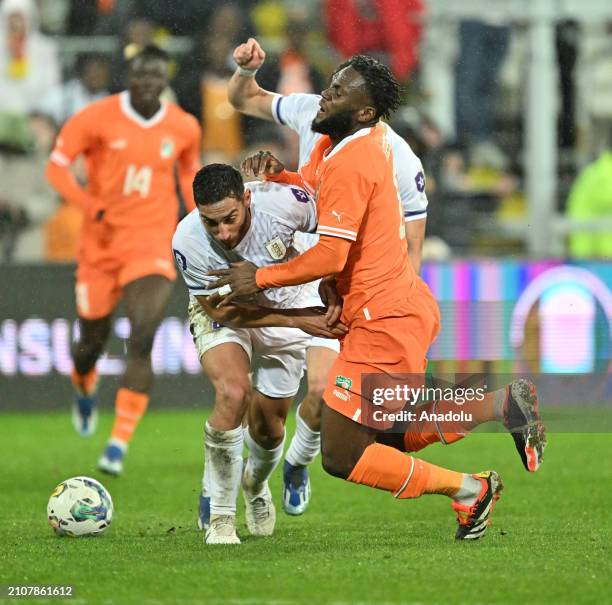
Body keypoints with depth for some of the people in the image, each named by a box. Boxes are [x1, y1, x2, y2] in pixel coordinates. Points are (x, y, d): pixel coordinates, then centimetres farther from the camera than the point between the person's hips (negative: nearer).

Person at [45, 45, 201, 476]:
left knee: (142, 341, -19)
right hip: (101, 244, 0)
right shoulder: (98, 118, -7)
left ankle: (120, 443, -15)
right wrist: (91, 205, -18)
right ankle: (85, 392, 51)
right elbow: (57, 165, -4)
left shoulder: (184, 128, 1)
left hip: (152, 248, 0)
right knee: (92, 341, 12)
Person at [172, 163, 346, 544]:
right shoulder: (188, 243, -35)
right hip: (222, 314, -2)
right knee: (233, 393, -30)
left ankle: (256, 484, 46)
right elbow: (222, 310, -24)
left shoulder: (283, 201, -35)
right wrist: (298, 320, -30)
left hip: (289, 302, 2)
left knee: (269, 425, 7)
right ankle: (219, 516, -13)